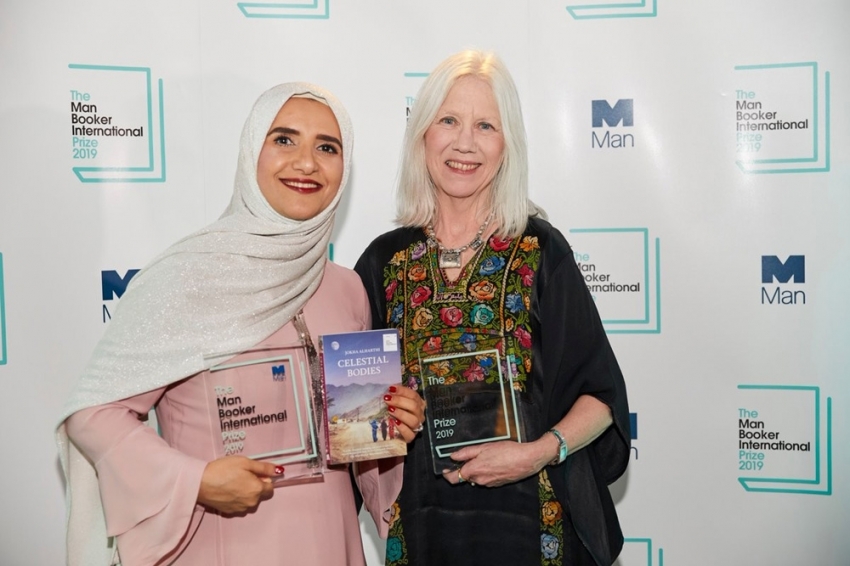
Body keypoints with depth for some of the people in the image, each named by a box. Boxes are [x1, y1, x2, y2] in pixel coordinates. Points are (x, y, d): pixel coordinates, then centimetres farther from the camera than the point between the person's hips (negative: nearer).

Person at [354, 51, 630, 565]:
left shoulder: (540, 250, -7)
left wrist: (540, 451, -19)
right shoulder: (385, 260, -1)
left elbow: (601, 394, -5)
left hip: (526, 520, -2)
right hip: (417, 523, 2)